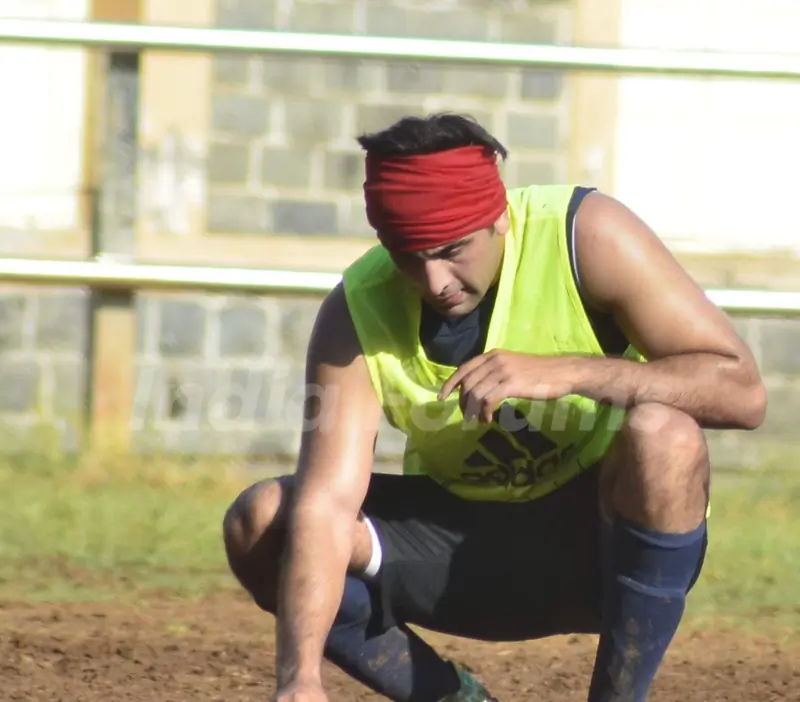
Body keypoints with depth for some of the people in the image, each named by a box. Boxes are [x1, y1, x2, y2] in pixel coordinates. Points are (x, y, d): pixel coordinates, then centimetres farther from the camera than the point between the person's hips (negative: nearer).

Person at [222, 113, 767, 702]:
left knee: (662, 435, -35)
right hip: (457, 535, 3)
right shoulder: (358, 314, -15)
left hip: (605, 541, -3)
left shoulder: (585, 235, -20)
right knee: (260, 520, -19)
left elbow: (742, 392, -25)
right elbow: (325, 508, -24)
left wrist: (562, 373, -36)